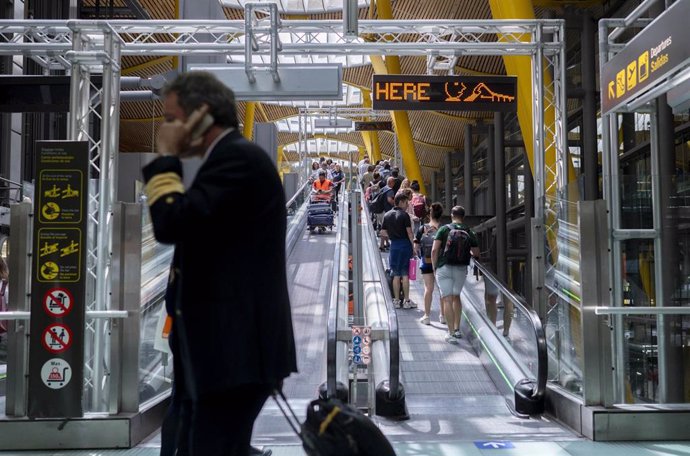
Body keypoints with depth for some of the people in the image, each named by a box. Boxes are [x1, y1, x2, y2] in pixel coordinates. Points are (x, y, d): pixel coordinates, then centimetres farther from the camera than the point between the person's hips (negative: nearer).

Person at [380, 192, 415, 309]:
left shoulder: (387, 215, 8)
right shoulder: (404, 215, -8)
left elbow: (383, 232, 8)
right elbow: (409, 232, -12)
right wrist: (414, 245, -7)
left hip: (394, 245, 4)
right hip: (405, 244, -4)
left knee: (396, 275, 10)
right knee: (405, 274, 0)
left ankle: (396, 300, 12)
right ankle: (407, 301, 3)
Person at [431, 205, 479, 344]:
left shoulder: (444, 229, -3)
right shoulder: (469, 232, 4)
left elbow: (434, 250, -9)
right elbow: (476, 253, 6)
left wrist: (434, 266, 3)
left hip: (444, 268, -3)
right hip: (461, 269, 3)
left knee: (447, 299, -3)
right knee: (456, 297, 21)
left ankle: (451, 333, -8)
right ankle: (457, 329, 22)